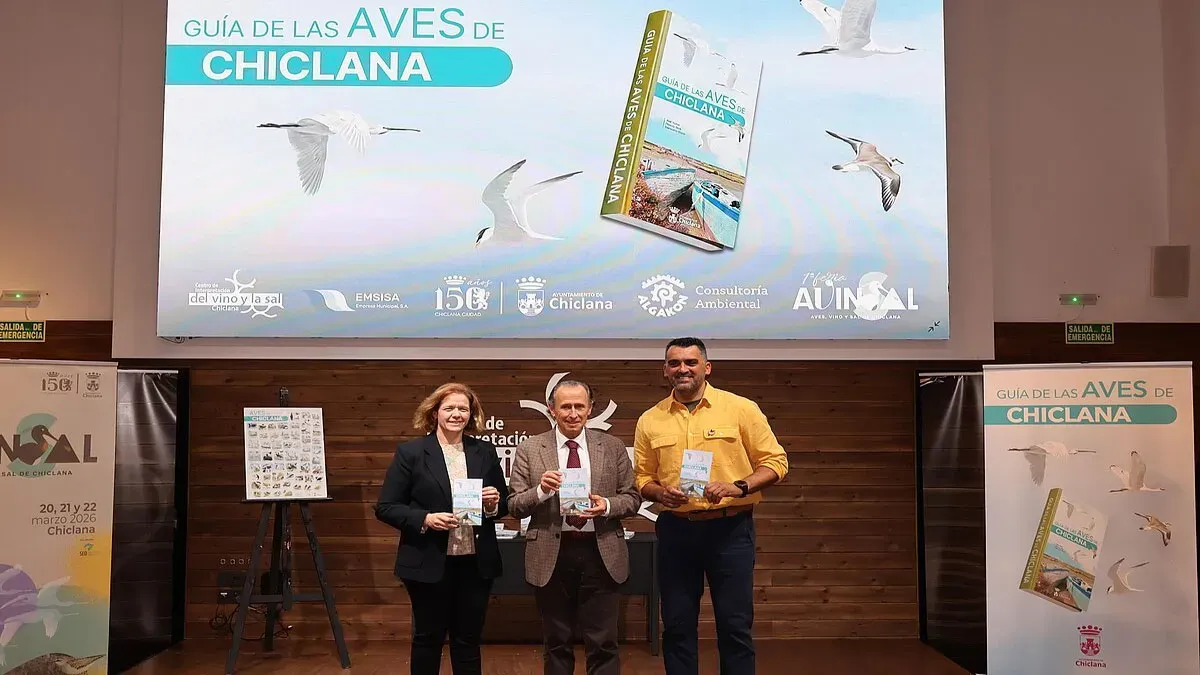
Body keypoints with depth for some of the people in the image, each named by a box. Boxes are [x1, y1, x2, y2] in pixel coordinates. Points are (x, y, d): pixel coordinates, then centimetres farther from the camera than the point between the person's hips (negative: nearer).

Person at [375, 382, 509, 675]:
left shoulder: (485, 452, 6)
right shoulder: (410, 452, -4)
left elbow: (505, 505, 13)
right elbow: (385, 508, -5)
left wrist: (494, 503, -10)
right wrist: (425, 519, -20)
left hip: (476, 563, 3)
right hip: (429, 564, -3)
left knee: (468, 639, 12)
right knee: (428, 638, 10)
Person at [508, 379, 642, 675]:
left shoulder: (613, 447, 4)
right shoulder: (529, 449, 1)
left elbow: (632, 499, 6)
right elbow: (514, 506, 0)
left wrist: (607, 505, -15)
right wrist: (541, 491, -19)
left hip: (601, 554, 0)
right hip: (551, 556, 0)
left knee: (603, 644, 4)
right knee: (556, 643, 13)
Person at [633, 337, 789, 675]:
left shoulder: (741, 409, -2)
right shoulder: (650, 420, 6)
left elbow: (775, 461, -1)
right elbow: (642, 477, 13)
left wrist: (738, 487, -17)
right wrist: (660, 492, -8)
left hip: (730, 528, -2)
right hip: (675, 529, 3)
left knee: (735, 625, 3)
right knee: (677, 625, 9)